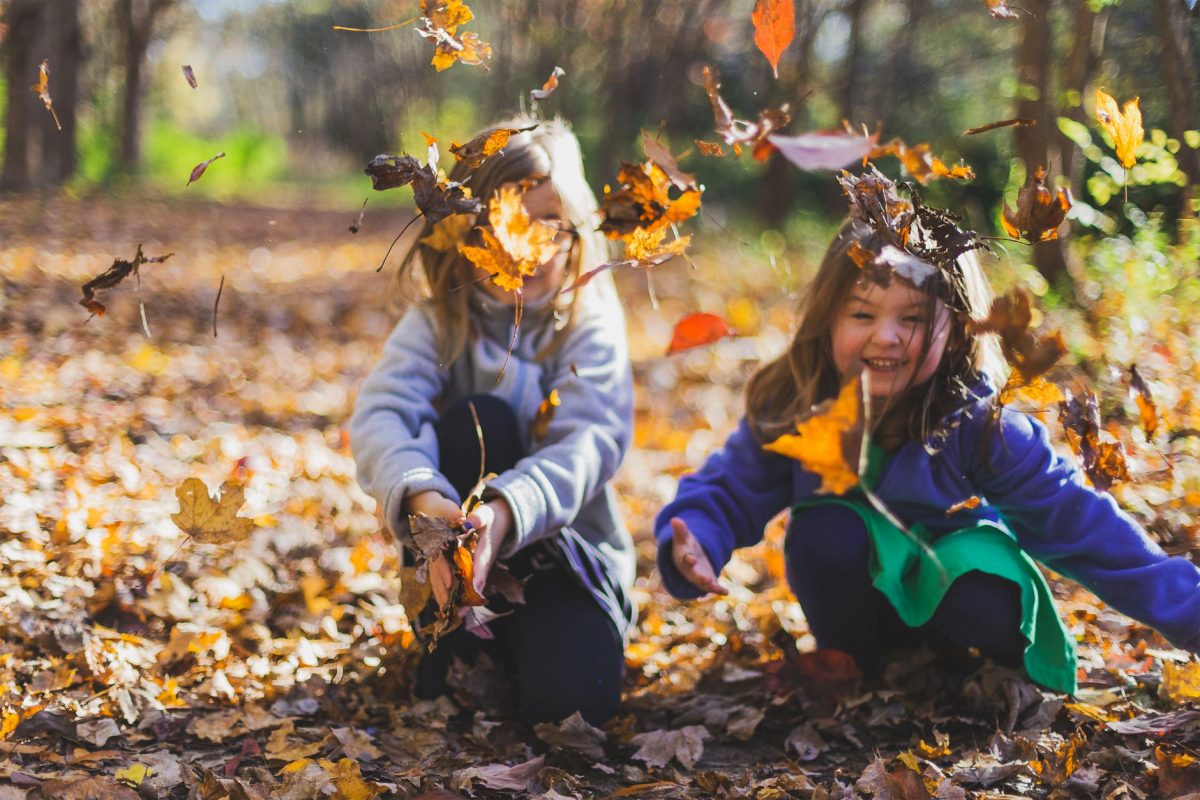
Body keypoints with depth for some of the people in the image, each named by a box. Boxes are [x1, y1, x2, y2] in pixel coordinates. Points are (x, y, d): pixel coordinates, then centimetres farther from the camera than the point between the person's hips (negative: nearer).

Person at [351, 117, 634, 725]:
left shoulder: (591, 322, -8)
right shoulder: (439, 318, -5)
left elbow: (590, 441, -24)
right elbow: (379, 414, -22)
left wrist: (504, 513, -45)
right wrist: (424, 501, -45)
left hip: (565, 545, -1)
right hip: (458, 541, 1)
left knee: (572, 694, -30)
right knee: (477, 420, -28)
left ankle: (510, 649, 5)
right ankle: (454, 643, -17)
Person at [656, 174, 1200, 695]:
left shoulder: (978, 423, -23)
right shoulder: (787, 411, -19)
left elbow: (1077, 521, -21)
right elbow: (725, 492, -11)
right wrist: (694, 545, -35)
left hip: (954, 584, -2)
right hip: (854, 596, 2)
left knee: (991, 610, -33)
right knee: (826, 530, -29)